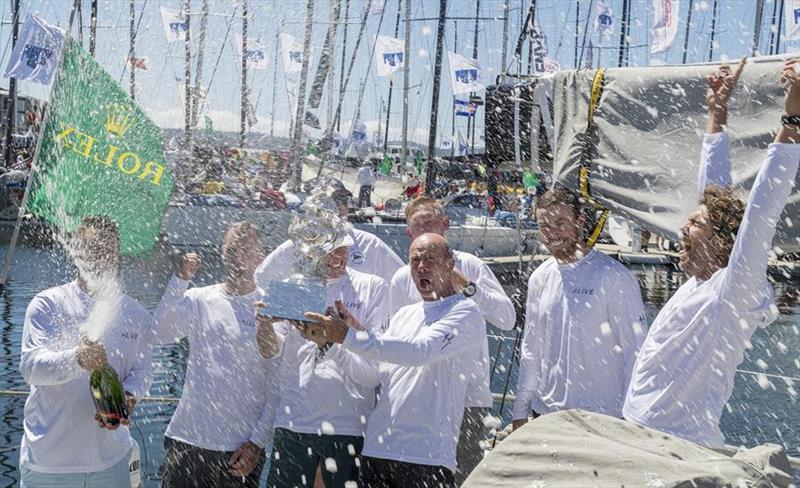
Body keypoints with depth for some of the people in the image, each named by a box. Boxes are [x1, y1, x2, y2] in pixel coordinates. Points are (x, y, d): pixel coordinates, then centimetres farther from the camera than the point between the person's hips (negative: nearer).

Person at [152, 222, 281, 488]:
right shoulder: (200, 299, 6)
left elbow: (278, 386, -2)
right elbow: (160, 334, -10)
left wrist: (257, 441, -6)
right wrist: (181, 279, -15)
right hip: (187, 439, 2)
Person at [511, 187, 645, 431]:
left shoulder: (615, 278, -8)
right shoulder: (540, 278, 10)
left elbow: (634, 351, -7)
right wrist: (520, 411, 14)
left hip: (601, 416, -5)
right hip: (546, 412, 5)